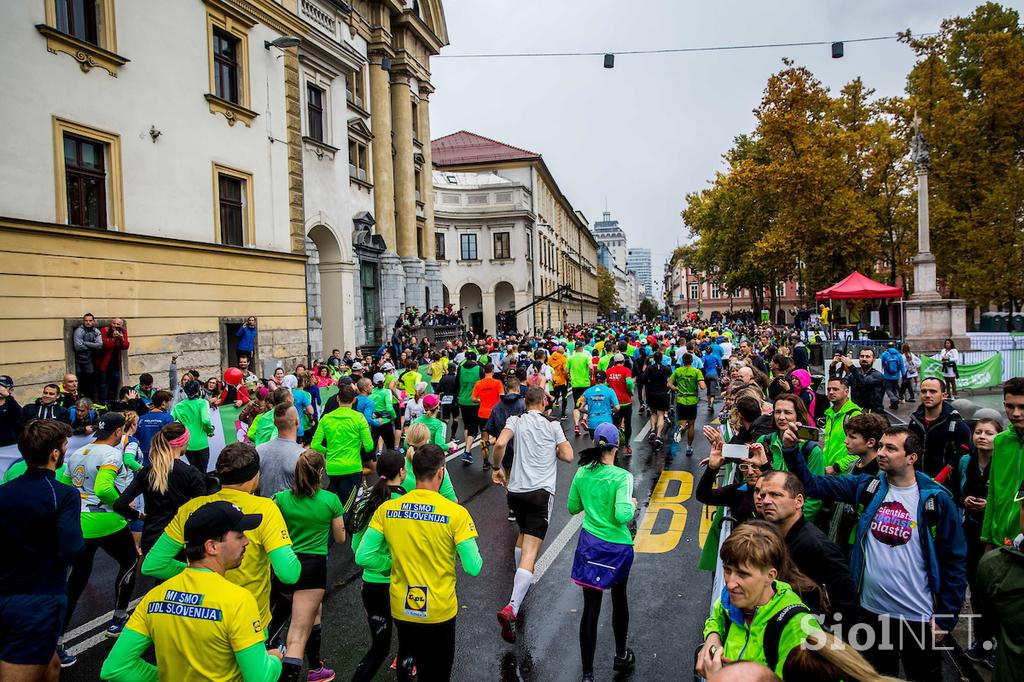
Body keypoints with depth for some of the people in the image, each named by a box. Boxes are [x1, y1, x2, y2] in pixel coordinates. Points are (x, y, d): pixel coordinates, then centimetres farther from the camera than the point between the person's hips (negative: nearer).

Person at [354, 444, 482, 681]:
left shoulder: (386, 509, -10)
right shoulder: (456, 513, -19)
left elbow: (363, 557, -9)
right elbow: (473, 568, -17)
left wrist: (395, 564, 5)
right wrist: (474, 554, 4)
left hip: (401, 608, 3)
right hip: (440, 612, -3)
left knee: (406, 658, 31)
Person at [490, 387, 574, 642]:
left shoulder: (516, 420, 6)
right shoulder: (552, 425, 6)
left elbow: (500, 444, -10)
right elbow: (568, 456, 2)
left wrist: (496, 468, 5)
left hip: (515, 490, 3)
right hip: (541, 491, -3)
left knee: (524, 533, 31)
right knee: (530, 551, -9)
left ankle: (520, 581, 44)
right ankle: (512, 607, -23)